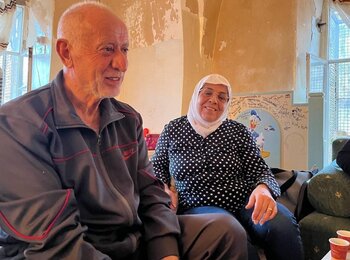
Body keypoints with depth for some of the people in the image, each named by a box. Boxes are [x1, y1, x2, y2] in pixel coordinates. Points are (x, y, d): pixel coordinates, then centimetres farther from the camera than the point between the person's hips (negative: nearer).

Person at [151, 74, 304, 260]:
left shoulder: (238, 131, 7)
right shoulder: (173, 129, 8)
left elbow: (260, 170, 2)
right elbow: (156, 166, 19)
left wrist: (263, 188, -21)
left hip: (244, 202, 2)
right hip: (199, 207, -1)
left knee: (282, 225, -29)